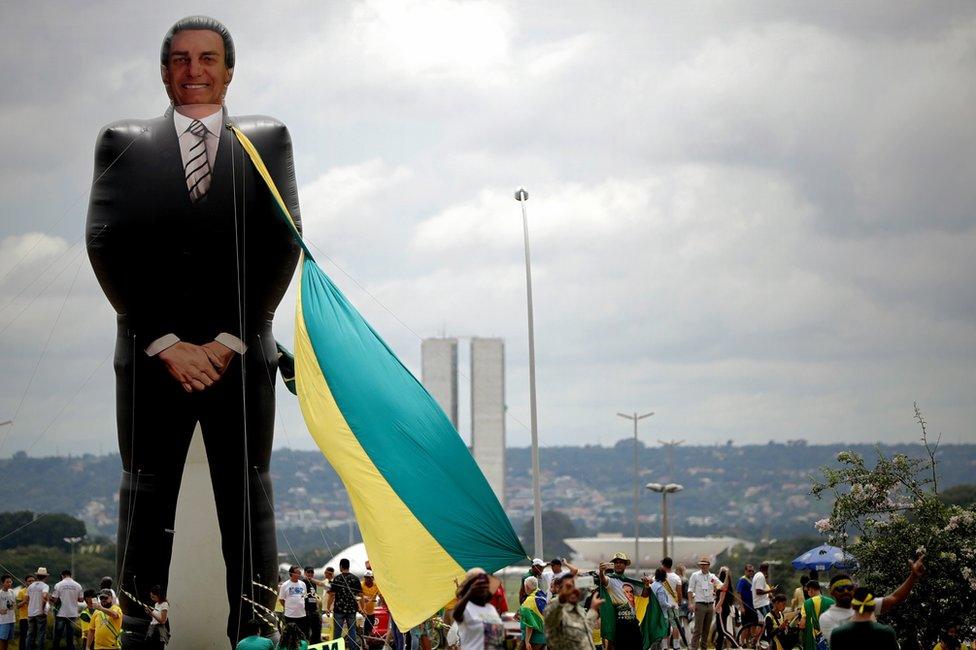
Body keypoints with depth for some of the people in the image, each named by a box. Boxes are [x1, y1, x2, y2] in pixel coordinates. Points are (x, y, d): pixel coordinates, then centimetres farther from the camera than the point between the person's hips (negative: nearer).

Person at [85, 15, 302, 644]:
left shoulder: (268, 140, 12)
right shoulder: (123, 142, 11)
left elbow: (283, 241, 2)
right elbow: (107, 243, 1)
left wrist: (228, 340, -8)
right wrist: (166, 343, -8)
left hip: (242, 356, 0)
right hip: (150, 355, 0)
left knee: (248, 506, 0)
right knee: (146, 506, -1)